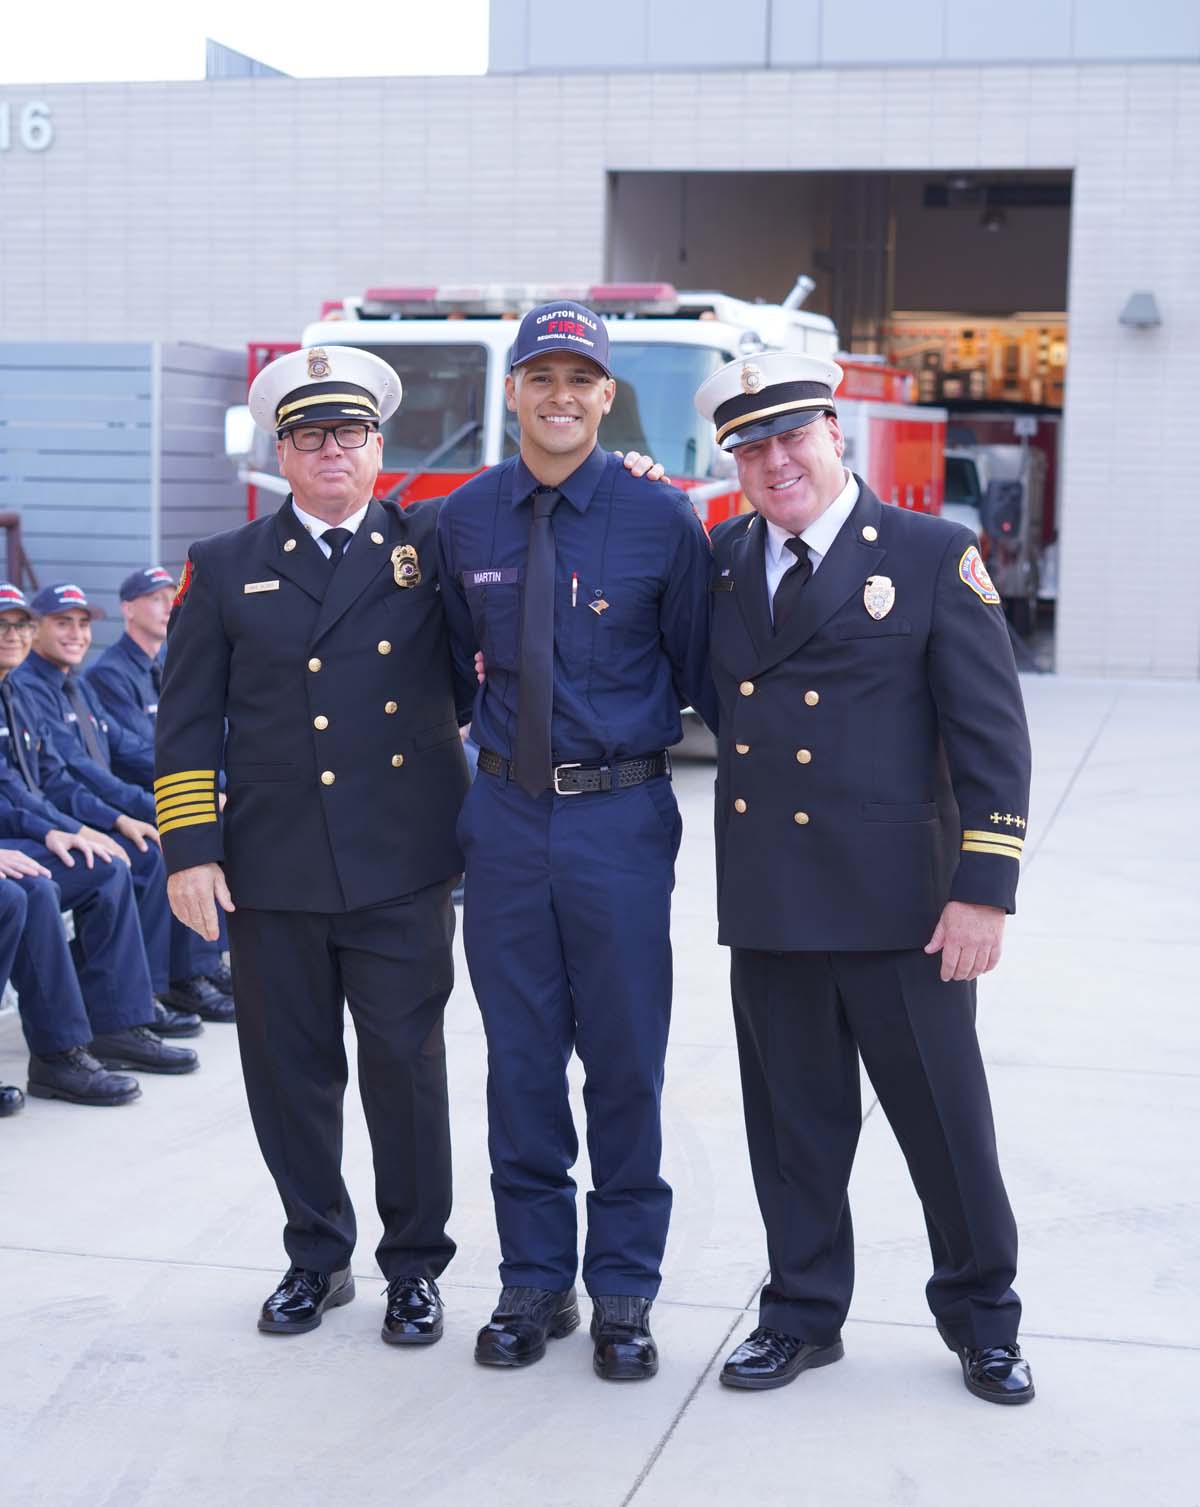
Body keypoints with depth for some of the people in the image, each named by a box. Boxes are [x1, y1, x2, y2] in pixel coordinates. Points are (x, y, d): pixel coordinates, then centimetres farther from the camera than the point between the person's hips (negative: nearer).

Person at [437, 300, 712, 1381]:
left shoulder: (662, 519, -5)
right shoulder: (465, 519, 4)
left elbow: (699, 671, 2)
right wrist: (477, 749, 8)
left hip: (621, 817, -2)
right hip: (507, 815, 3)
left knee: (626, 1061, 5)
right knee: (520, 1061, 10)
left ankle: (624, 1295, 20)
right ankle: (535, 1283, 25)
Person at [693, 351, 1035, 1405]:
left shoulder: (935, 556, -4)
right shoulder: (721, 558, 10)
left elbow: (991, 737, -6)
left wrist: (984, 890, -11)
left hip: (899, 902, -4)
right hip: (768, 904, 4)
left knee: (946, 1118, 7)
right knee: (792, 1121, 12)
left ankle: (982, 1318, 25)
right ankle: (803, 1313, 28)